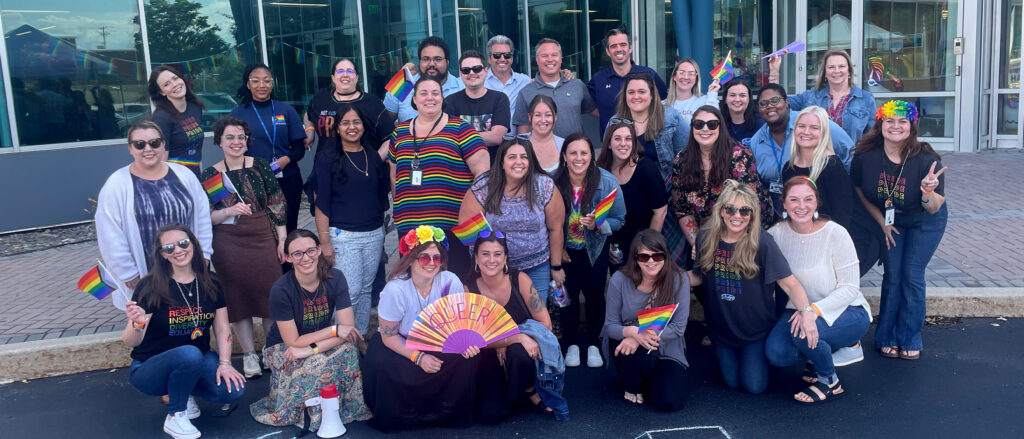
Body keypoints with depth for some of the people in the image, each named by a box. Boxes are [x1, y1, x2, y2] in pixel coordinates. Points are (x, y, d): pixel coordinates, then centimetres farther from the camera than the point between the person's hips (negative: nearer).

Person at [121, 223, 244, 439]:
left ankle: (182, 391, 10)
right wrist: (137, 324, -38)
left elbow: (222, 328, 2)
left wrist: (224, 363, -13)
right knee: (190, 354, -37)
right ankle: (174, 417, -11)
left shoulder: (210, 283, 0)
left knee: (233, 389, -22)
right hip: (150, 368, -4)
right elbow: (131, 342, -15)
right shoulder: (150, 287, -14)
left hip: (197, 364, 4)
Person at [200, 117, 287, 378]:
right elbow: (206, 216, -1)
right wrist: (229, 211, -20)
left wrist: (282, 239, 0)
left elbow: (277, 205, 3)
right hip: (228, 244, 0)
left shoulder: (261, 166, 1)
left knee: (269, 292, 3)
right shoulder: (210, 175, 1)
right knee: (237, 297, 5)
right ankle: (249, 354, 19)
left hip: (263, 239, 0)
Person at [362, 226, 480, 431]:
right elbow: (388, 336, -17)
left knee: (466, 358, -24)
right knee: (381, 364, -32)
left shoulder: (451, 282, -18)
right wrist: (418, 357, -29)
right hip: (399, 346, -2)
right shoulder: (395, 290, -25)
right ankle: (397, 417, -4)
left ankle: (453, 413, 0)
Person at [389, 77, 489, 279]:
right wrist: (400, 209, 14)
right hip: (408, 228, 4)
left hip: (452, 226, -4)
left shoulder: (459, 129, 1)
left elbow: (482, 171, -2)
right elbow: (394, 176, 22)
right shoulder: (400, 132, 14)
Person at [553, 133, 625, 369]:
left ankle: (593, 344, 27)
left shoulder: (607, 182, -21)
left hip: (595, 250, 0)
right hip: (565, 250, 0)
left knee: (595, 294, 5)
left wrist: (598, 225, -30)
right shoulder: (554, 182, -20)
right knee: (568, 294, 6)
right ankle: (572, 344, 27)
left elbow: (619, 219, -12)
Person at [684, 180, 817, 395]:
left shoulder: (762, 243, -20)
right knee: (732, 382, 13)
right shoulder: (705, 238, -9)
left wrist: (806, 311, -40)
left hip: (756, 328, -3)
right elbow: (699, 277, 4)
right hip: (721, 328, 3)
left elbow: (789, 282, -23)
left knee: (755, 386, 1)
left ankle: (760, 353, 31)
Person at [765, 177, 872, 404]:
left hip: (847, 311, -4)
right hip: (801, 307, 4)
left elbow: (850, 288, -17)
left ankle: (830, 382, -3)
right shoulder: (778, 233, -6)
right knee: (775, 352, -21)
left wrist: (816, 309, -31)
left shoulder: (835, 234, -17)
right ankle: (821, 356, 12)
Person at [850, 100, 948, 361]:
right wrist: (882, 222, -5)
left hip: (925, 221, -2)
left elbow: (934, 208, -24)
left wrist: (928, 191, -45)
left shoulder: (926, 160, -30)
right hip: (890, 219, 2)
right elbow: (860, 192, -4)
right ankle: (887, 337, 15)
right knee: (892, 276, 1)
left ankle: (910, 339, 13)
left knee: (912, 276, -3)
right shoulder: (865, 157, -23)